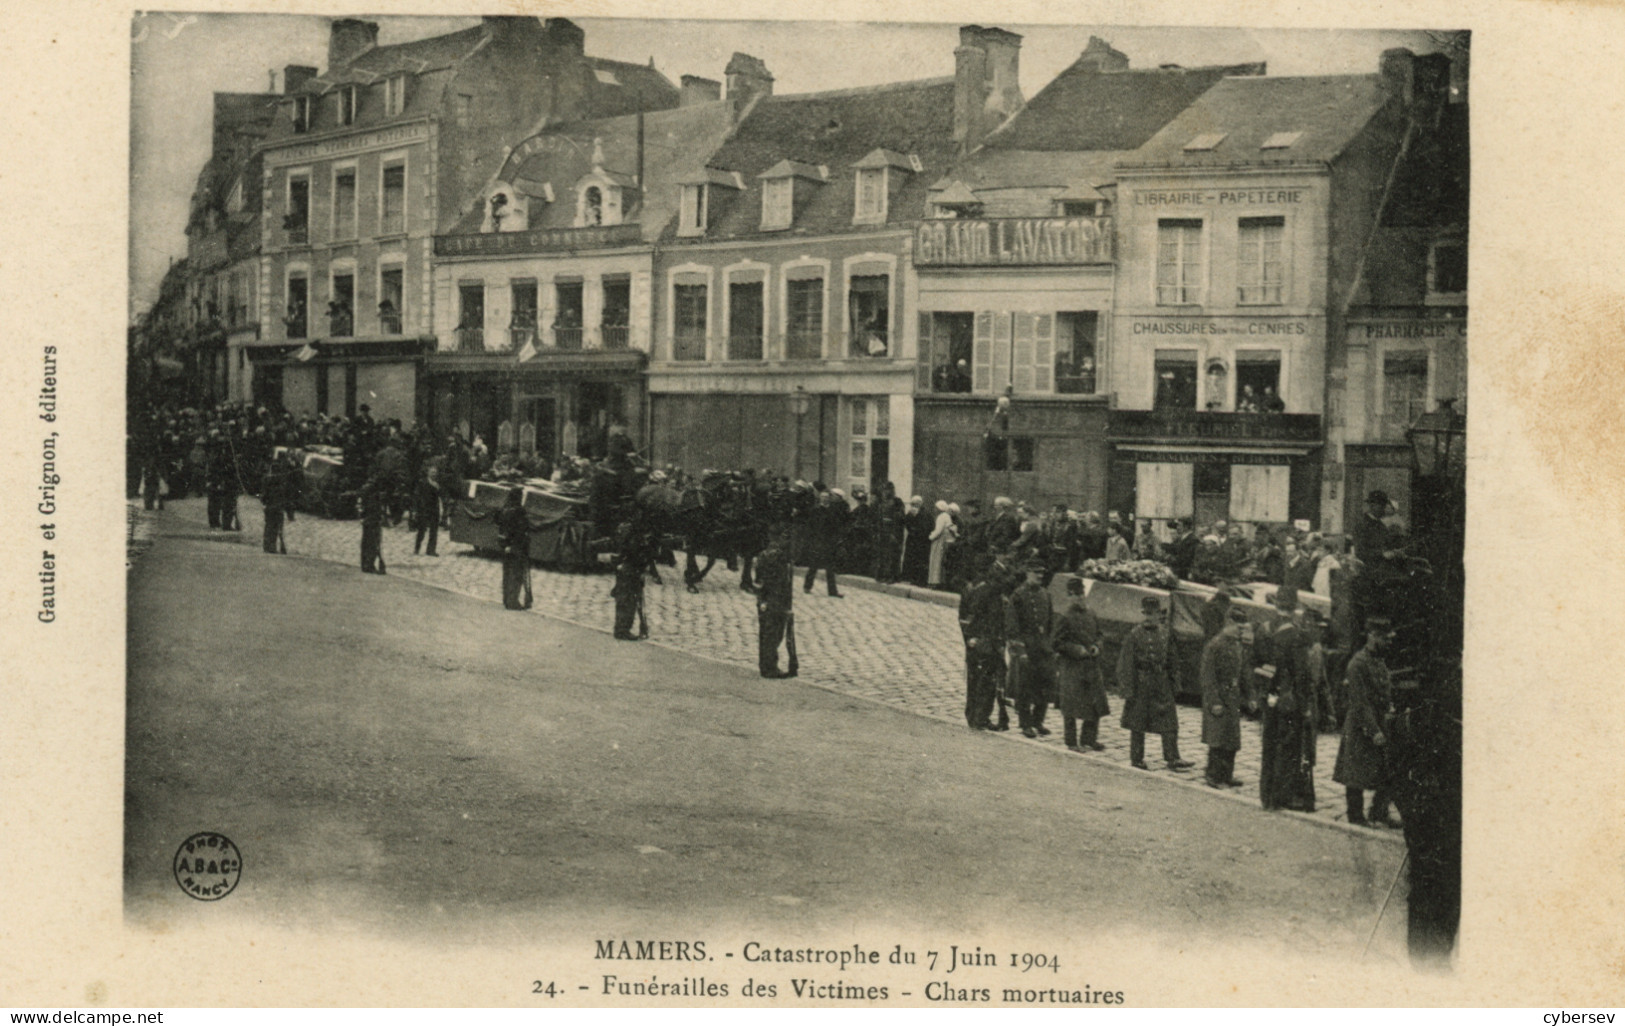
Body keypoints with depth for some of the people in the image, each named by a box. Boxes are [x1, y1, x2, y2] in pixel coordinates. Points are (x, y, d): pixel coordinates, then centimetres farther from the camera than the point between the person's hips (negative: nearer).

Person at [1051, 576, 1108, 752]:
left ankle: (1089, 738, 21)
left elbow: (1098, 634, 22)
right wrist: (1077, 649, -16)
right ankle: (1071, 741, 9)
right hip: (1070, 666, -6)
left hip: (1091, 665, 6)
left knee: (1096, 703, 7)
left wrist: (1096, 646, 2)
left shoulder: (1090, 615, 10)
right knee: (1071, 706, -1)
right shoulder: (1064, 617, -10)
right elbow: (1055, 642, -11)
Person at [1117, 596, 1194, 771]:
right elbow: (1127, 663, -8)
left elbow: (1171, 658, 14)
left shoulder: (1165, 632, 6)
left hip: (1162, 683, 4)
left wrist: (1173, 681, 12)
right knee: (1137, 723, 5)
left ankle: (1173, 758, 4)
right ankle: (1136, 759, 16)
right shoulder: (1134, 635, -8)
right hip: (1141, 683, -4)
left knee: (1169, 722, 0)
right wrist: (1128, 689, -12)